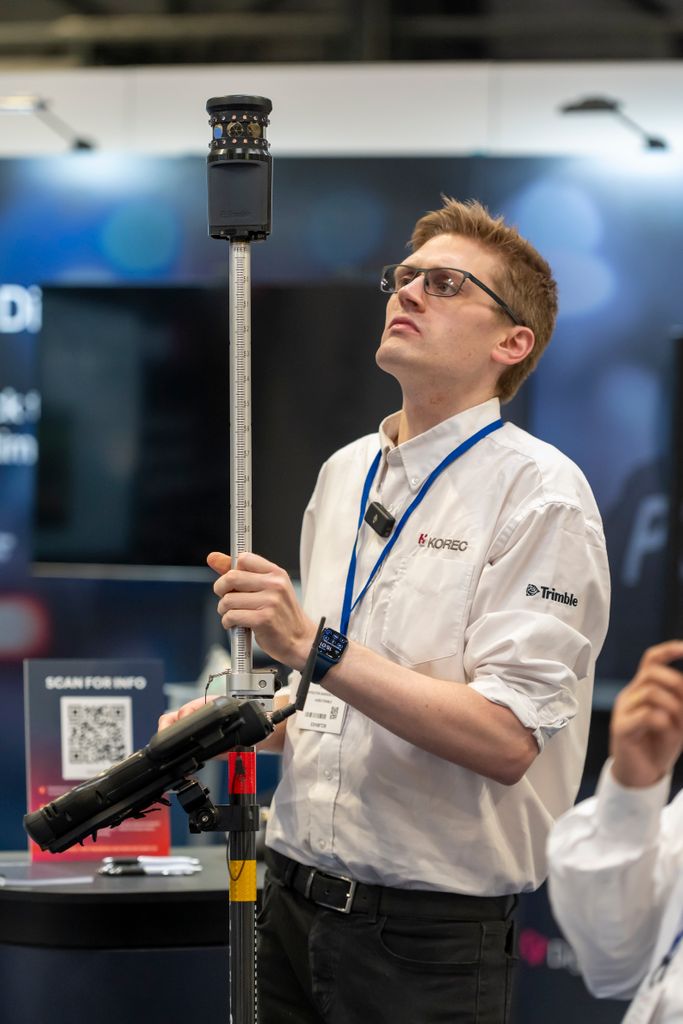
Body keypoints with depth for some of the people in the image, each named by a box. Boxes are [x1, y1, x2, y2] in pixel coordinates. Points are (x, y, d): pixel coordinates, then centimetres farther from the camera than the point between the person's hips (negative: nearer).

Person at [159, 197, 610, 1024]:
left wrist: (313, 645, -24)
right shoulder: (344, 472, 13)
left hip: (432, 934, -6)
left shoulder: (538, 489, -10)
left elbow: (506, 738, -20)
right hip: (293, 901, 6)